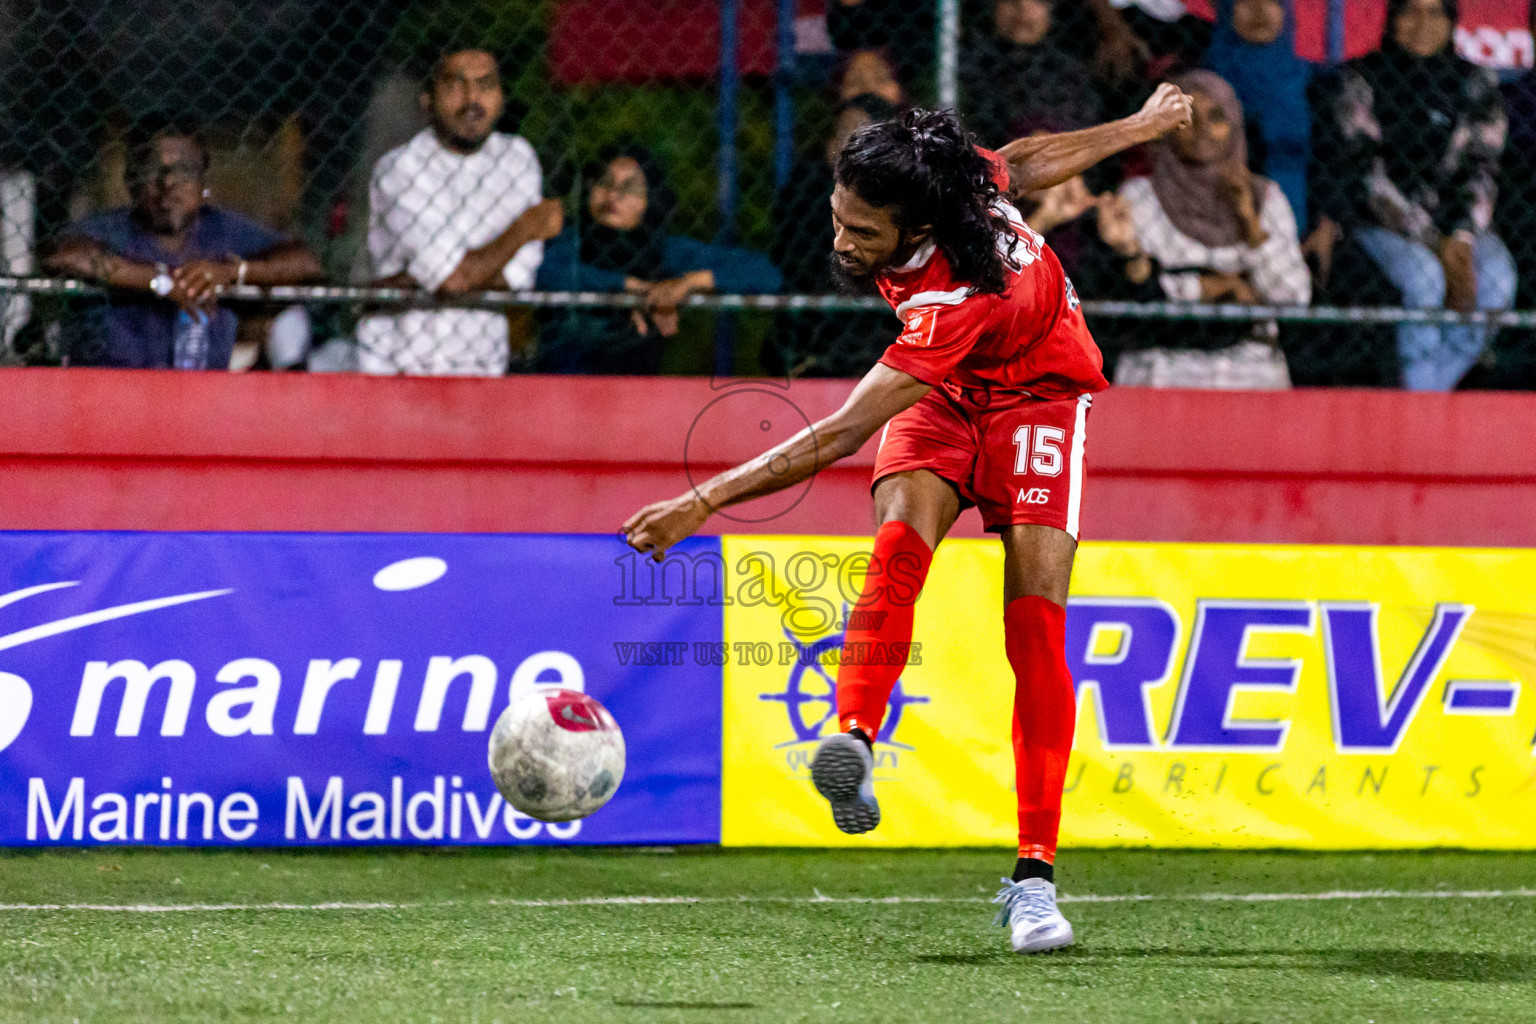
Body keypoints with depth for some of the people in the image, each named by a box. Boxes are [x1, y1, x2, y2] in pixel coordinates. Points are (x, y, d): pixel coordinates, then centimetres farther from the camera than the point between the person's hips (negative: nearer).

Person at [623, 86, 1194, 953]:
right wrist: (1137, 129, 19)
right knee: (902, 532, -26)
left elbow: (840, 437, -44)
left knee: (1037, 626, -16)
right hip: (941, 394, 6)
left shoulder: (958, 301, -42)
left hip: (1036, 394, -6)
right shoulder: (954, 171, -23)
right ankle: (854, 738, -46)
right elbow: (1026, 162, -1)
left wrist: (704, 502, -47)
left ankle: (1035, 875, -12)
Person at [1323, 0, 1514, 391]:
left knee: (1497, 279, -28)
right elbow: (1364, 169, -9)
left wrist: (1463, 239, -16)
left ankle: (1436, 386, -20)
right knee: (1424, 278, -34)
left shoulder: (1475, 83, 6)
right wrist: (1432, 242, -17)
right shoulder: (1363, 77, -2)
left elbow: (1480, 168, 2)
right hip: (1380, 221, -3)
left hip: (1454, 218, 3)